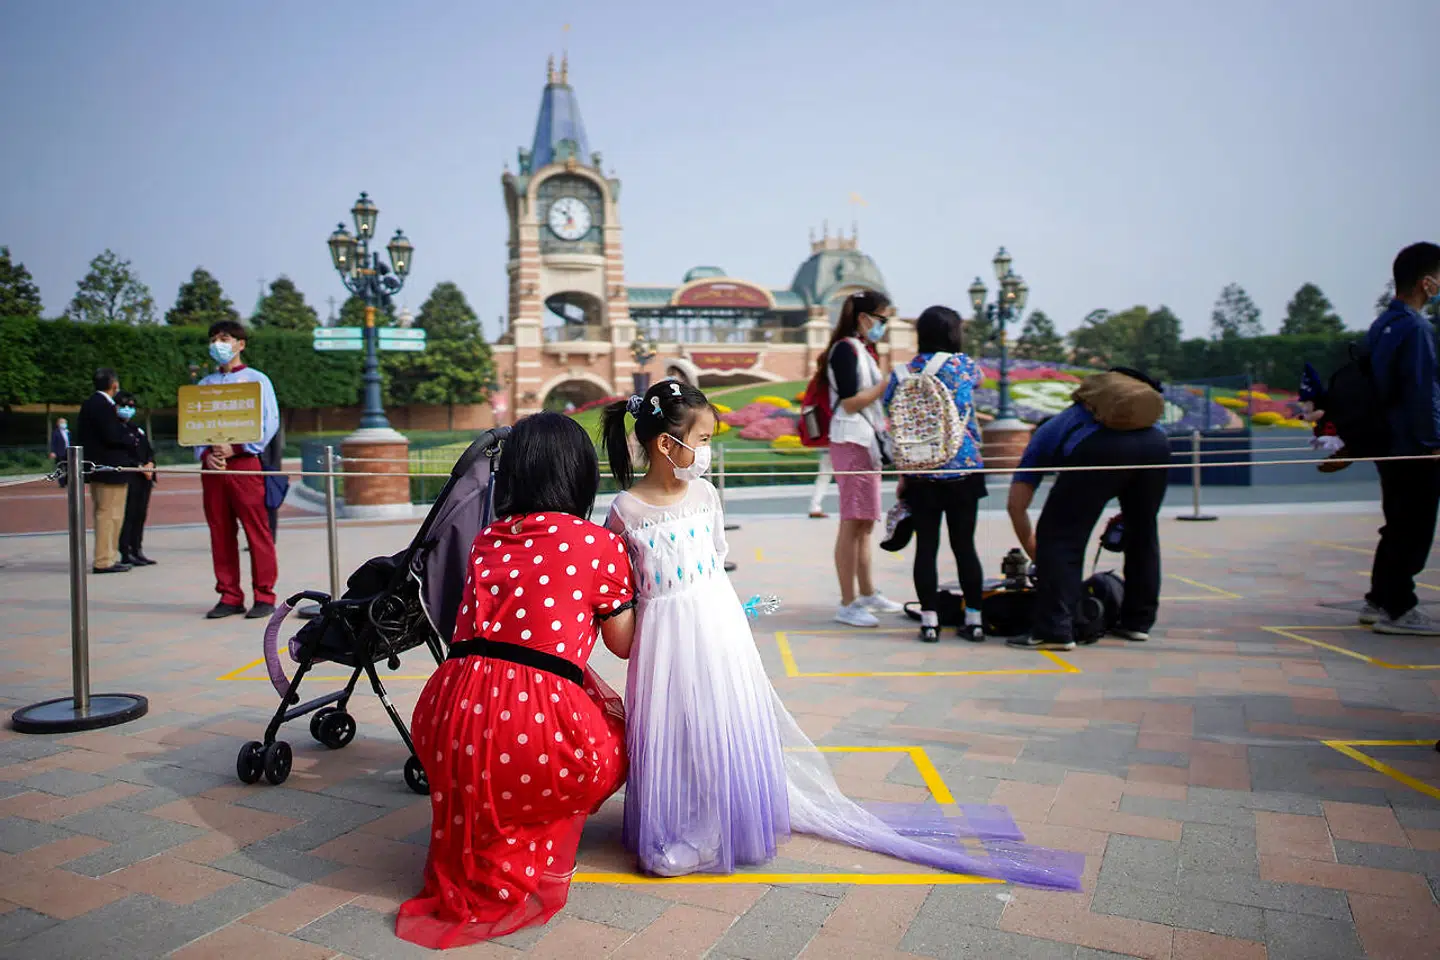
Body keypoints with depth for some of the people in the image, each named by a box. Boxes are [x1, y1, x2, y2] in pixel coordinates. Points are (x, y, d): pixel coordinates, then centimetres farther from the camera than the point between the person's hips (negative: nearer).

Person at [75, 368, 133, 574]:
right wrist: (130, 439, -5)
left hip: (95, 470, 10)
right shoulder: (104, 406, -17)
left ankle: (108, 556, 25)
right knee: (108, 514, -6)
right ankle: (104, 561, -3)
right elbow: (111, 437, -23)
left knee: (104, 514, 17)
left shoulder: (89, 404, 13)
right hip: (109, 470, -10)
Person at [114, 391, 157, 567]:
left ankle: (136, 549, 15)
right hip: (127, 477, -7)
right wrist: (140, 467, -15)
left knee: (141, 514, 9)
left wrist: (150, 463, 0)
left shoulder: (137, 428, 20)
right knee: (128, 514, -8)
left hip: (145, 478, 7)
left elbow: (150, 450, 20)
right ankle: (126, 553, -5)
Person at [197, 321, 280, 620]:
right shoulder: (204, 385, 18)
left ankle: (264, 597, -1)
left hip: (245, 462, -5)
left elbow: (270, 423, -3)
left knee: (257, 530, -6)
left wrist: (236, 448, -12)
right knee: (220, 533, 5)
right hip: (212, 465, 5)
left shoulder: (256, 380, 4)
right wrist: (205, 454, -3)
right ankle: (229, 596, 12)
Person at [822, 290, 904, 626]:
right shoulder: (845, 348, -9)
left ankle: (867, 593, 21)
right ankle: (847, 604, -7)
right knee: (853, 522, -10)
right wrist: (887, 383, -11)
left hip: (867, 442, 10)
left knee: (865, 522, 13)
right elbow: (849, 402, -16)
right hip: (851, 443, -10)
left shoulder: (863, 350, 20)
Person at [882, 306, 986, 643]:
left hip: (921, 473, 0)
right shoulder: (965, 365, 0)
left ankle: (929, 620, 8)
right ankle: (974, 619, 14)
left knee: (926, 546, 5)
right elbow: (981, 377, 24)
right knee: (964, 545, 8)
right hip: (964, 469, 0)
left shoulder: (902, 374, 0)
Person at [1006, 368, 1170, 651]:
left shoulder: (1042, 436, 32)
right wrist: (1128, 509, 39)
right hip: (1156, 442, 5)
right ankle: (1138, 622, 33)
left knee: (1059, 537, 6)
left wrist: (1036, 555, 36)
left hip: (1099, 449, -5)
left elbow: (1016, 505, 25)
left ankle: (1053, 630, 2)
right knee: (1143, 533, 24)